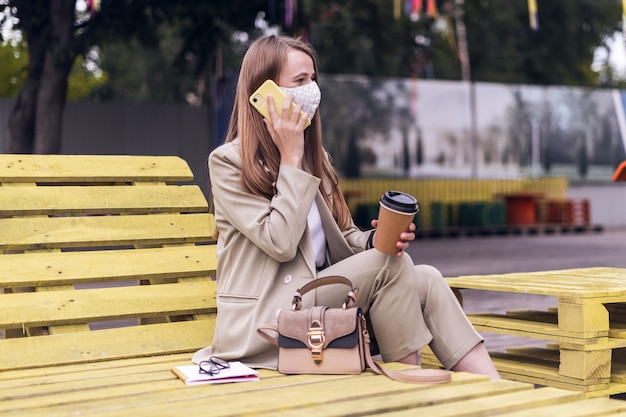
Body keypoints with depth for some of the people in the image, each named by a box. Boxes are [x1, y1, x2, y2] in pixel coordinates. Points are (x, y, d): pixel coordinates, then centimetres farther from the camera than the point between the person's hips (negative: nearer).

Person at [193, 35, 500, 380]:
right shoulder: (228, 162, -5)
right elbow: (281, 243, -18)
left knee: (426, 280, -16)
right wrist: (291, 158, -12)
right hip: (263, 322, -7)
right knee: (389, 265, -23)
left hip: (321, 298, 7)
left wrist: (376, 239, -9)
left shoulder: (314, 156, 17)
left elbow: (342, 240, 14)